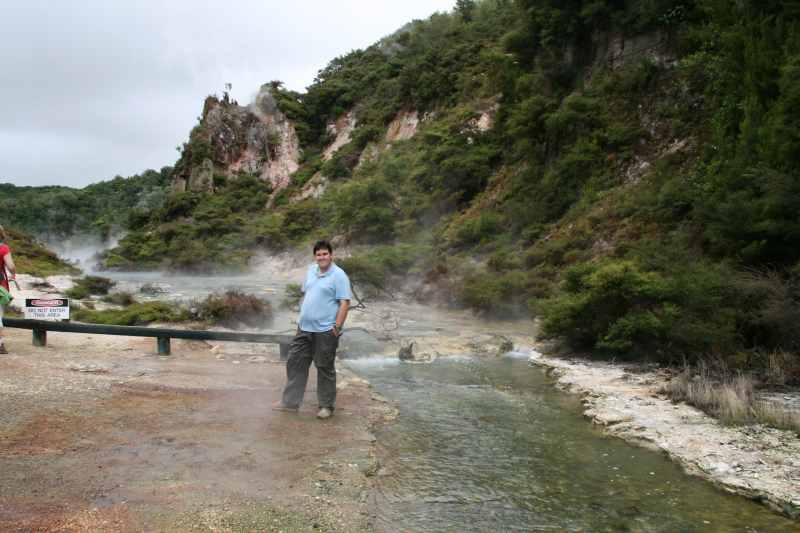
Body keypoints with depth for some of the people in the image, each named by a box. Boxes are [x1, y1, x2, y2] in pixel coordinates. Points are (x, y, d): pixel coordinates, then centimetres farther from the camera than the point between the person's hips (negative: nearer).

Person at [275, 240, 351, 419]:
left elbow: (345, 302, -15)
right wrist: (302, 316, 16)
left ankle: (327, 406, 17)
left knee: (325, 368, 4)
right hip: (304, 328, 7)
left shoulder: (339, 275, -12)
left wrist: (337, 327, -19)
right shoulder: (311, 270, 10)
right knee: (295, 363, 10)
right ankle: (290, 402, 21)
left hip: (325, 331, -7)